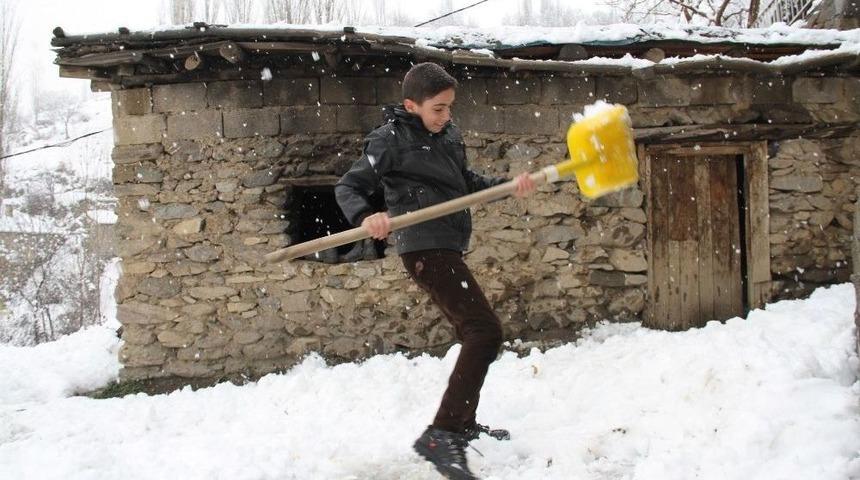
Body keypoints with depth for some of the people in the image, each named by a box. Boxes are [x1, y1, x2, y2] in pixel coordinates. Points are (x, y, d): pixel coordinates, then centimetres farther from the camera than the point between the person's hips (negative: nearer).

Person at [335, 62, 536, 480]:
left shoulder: (449, 135, 12)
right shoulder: (391, 139, -10)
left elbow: (467, 183, 21)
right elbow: (348, 187, -7)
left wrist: (508, 185, 4)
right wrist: (366, 217, -28)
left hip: (446, 249, 9)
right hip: (425, 248, -9)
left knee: (475, 335, 20)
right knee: (485, 331, -20)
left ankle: (462, 423, 35)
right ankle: (440, 436, -25)